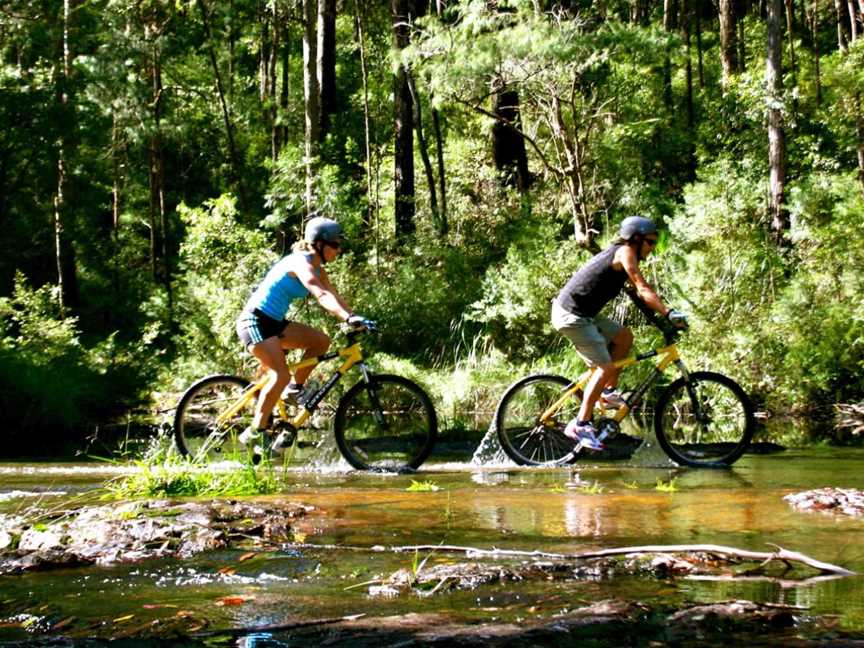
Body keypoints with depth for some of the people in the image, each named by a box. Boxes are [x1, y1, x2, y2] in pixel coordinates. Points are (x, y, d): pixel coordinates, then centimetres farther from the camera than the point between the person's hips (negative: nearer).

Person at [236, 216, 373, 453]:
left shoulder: (316, 268, 11)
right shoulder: (301, 263, -20)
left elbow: (333, 296, 6)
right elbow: (322, 296, -36)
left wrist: (354, 318, -8)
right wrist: (348, 317, -48)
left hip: (273, 322, 10)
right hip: (254, 321, -10)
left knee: (321, 340, -2)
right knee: (281, 375, -22)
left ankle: (295, 388, 10)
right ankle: (255, 432, -15)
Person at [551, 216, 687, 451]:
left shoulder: (619, 256, 18)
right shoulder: (625, 252, -11)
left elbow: (640, 292, 21)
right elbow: (643, 290, -21)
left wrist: (664, 314, 15)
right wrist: (668, 313, -27)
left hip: (583, 314, 10)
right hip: (571, 315, -10)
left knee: (624, 336, 15)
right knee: (605, 367, -12)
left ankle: (609, 392, 15)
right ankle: (580, 424, -13)